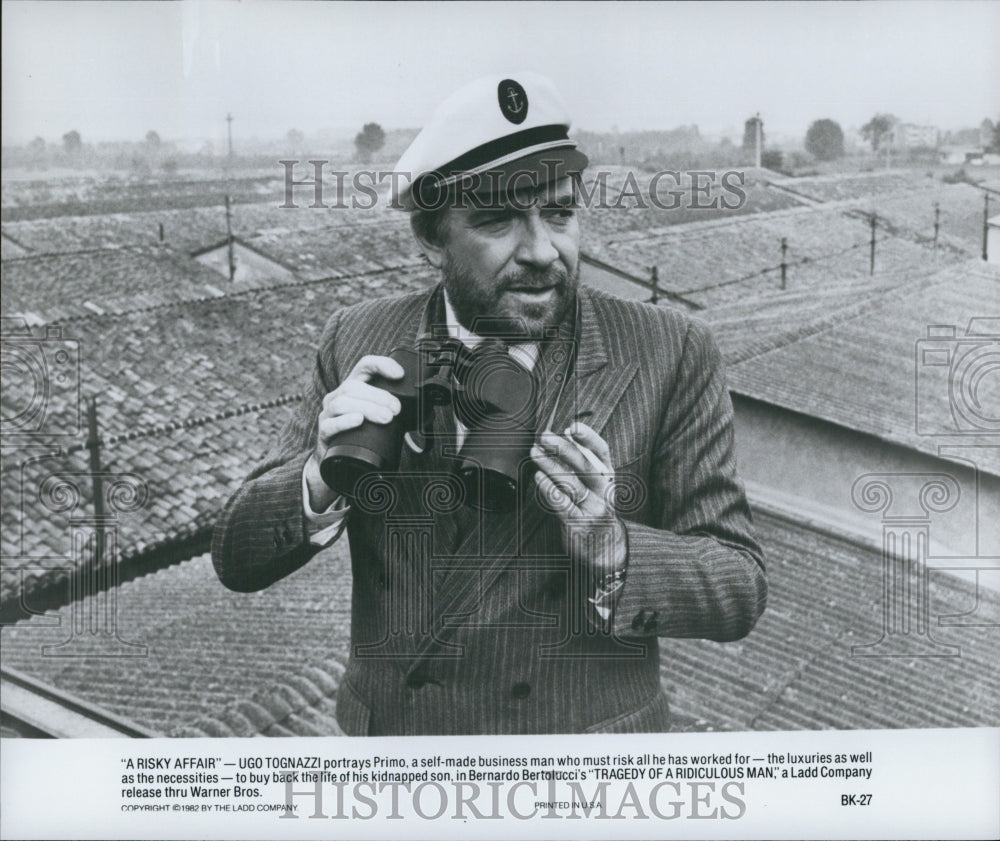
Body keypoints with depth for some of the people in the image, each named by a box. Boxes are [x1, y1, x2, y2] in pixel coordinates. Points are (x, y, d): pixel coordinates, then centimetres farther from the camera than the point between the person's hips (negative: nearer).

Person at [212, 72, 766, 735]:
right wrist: (322, 479, -26)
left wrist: (610, 551, -28)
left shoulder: (672, 357, -13)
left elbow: (742, 589, -10)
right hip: (383, 727, 2)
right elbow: (237, 563, -6)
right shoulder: (359, 343, -7)